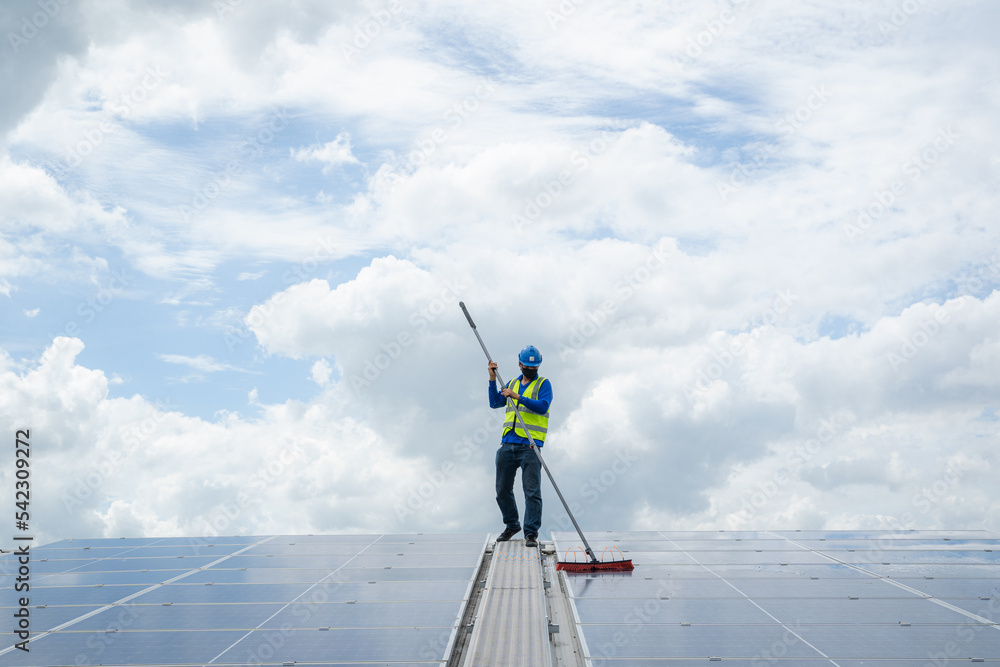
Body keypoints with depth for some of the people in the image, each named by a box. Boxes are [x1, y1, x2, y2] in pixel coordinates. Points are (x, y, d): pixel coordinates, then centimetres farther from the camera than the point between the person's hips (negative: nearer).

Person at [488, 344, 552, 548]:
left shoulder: (543, 384, 3)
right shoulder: (512, 384, 19)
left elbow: (543, 407, -14)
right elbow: (495, 403, 9)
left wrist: (519, 397, -23)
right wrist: (492, 379, 0)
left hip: (530, 446, -5)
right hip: (507, 444, 5)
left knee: (532, 491, -10)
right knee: (503, 490, 11)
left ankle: (531, 533, -6)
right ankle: (512, 525, 28)